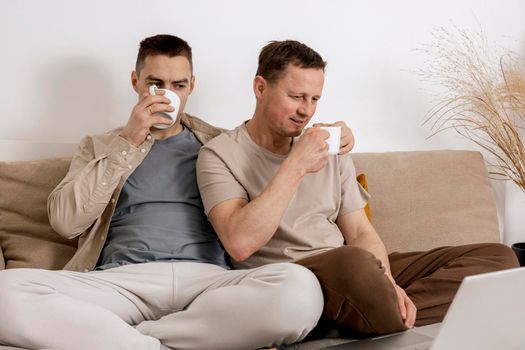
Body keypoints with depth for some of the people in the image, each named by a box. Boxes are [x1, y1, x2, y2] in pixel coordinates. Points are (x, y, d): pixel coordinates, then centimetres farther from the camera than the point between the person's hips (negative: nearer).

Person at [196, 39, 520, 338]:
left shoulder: (332, 151, 15)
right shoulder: (221, 154, -3)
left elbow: (360, 232, 12)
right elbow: (240, 244, -18)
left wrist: (385, 281, -9)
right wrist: (295, 166, -19)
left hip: (348, 273, 7)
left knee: (498, 257, -6)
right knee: (353, 261, -43)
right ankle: (402, 328, -13)